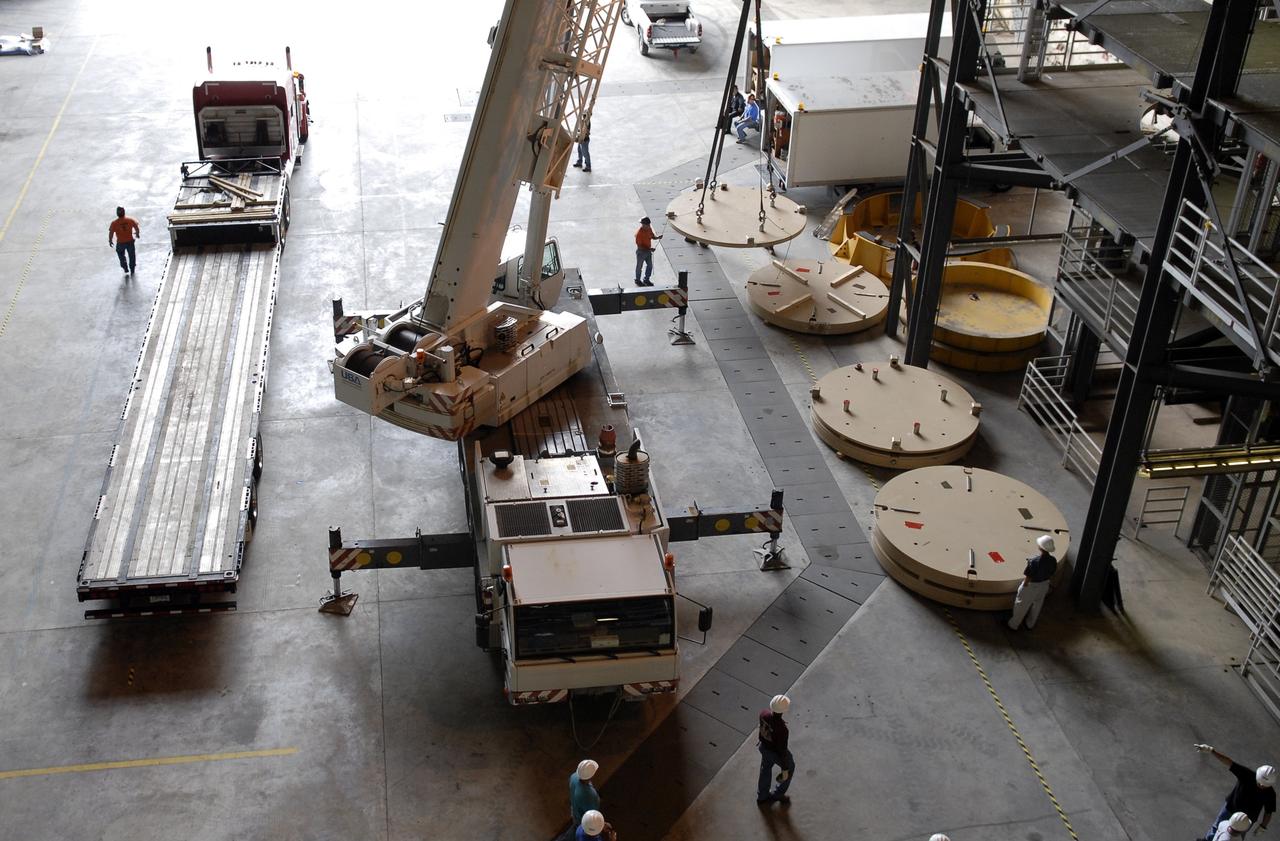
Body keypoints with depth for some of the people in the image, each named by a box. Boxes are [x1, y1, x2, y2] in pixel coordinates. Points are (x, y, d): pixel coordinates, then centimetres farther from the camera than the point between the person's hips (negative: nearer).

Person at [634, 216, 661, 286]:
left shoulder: (649, 229, -7)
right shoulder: (639, 233, -29)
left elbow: (652, 236, 10)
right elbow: (639, 246, -26)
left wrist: (658, 237, -13)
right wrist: (649, 249, -33)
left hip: (648, 251, 7)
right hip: (641, 252, -7)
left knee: (650, 265, 16)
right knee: (639, 267, 12)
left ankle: (646, 280, 35)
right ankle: (637, 280, 31)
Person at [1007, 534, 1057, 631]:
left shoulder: (1034, 562, -37)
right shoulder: (1053, 560, -20)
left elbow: (1027, 578, -26)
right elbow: (1051, 574, -2)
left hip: (1031, 586, -5)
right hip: (1044, 585, 5)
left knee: (1021, 606, 19)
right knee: (1037, 606, 28)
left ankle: (1013, 625, 38)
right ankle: (1030, 625, 50)